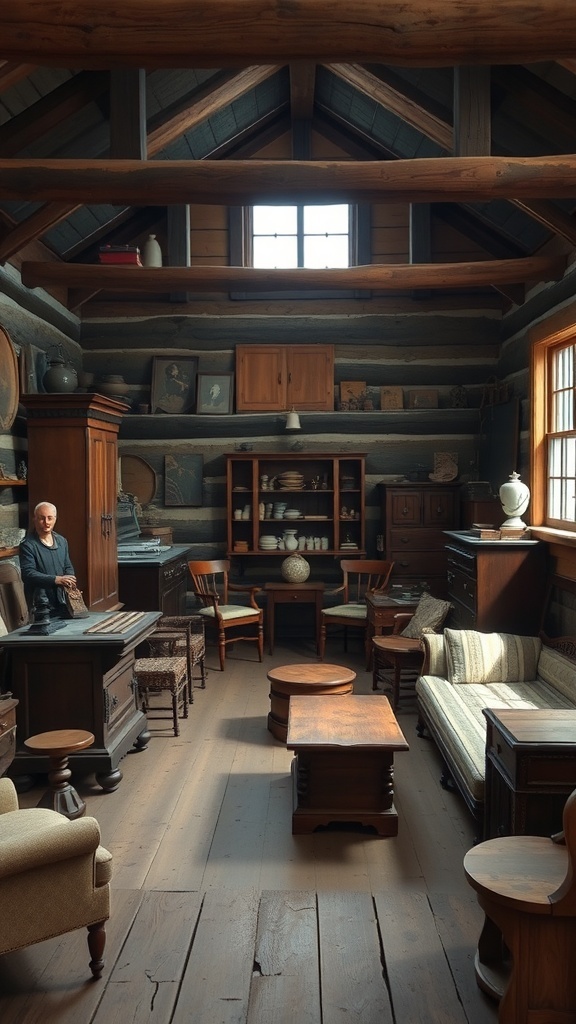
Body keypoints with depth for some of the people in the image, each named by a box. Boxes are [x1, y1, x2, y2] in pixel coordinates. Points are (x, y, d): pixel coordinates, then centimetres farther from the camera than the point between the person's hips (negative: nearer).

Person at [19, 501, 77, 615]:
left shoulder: (62, 541, 11)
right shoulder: (27, 545, -11)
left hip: (63, 602, 6)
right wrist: (57, 580, -26)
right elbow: (28, 574, -19)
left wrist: (69, 580, -8)